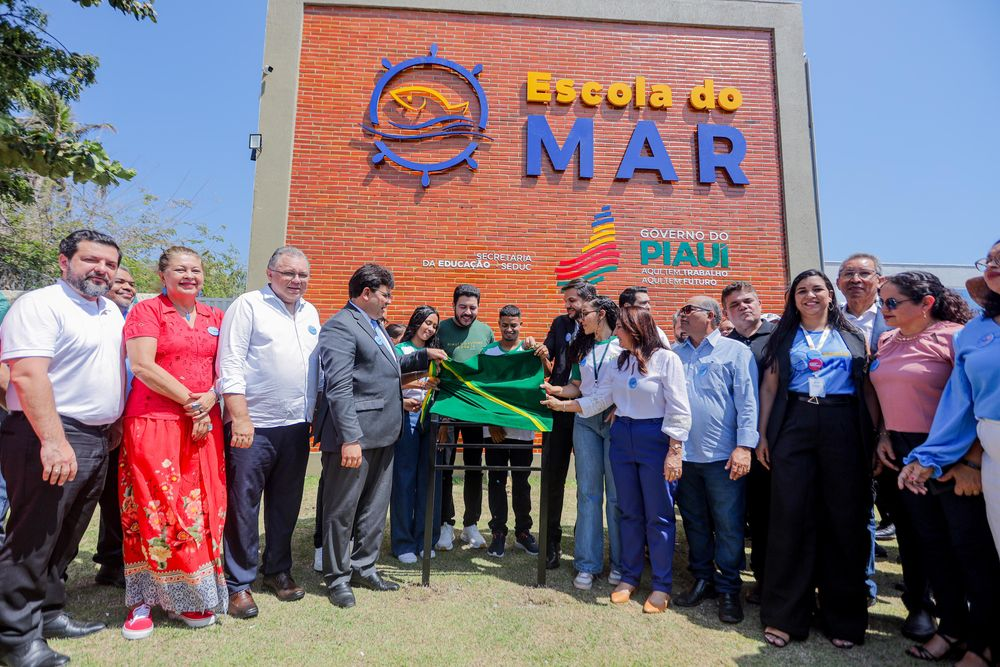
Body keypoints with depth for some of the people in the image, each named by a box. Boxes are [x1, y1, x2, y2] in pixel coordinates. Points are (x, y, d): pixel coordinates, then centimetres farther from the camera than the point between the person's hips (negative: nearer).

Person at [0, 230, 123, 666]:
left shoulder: (112, 312, 14)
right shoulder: (39, 305, -11)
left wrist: (114, 427, 17)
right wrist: (53, 440, -27)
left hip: (99, 440, 8)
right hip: (51, 439, -8)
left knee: (65, 538, 17)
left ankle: (48, 612, 30)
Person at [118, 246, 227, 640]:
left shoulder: (214, 317, 13)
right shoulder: (146, 311, 0)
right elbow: (142, 366, -10)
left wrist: (209, 400, -8)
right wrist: (190, 402, -11)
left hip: (204, 425, 4)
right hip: (154, 423, -4)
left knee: (201, 507, 5)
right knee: (153, 508, 0)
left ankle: (188, 595, 19)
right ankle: (144, 600, 15)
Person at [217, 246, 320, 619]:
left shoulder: (311, 313, 13)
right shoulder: (248, 306, -5)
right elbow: (229, 365, -11)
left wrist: (315, 416, 11)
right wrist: (240, 418, -17)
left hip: (297, 426, 6)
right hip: (254, 426, -5)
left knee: (286, 505, 15)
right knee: (243, 505, 4)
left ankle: (277, 571, 31)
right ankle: (239, 584, 19)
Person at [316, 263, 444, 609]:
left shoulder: (375, 325, 16)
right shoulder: (340, 326, -14)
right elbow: (339, 388, -21)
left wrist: (424, 355, 15)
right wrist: (350, 438, -25)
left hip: (383, 434, 10)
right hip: (355, 435, -9)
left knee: (375, 507, 19)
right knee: (342, 510, 8)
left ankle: (363, 567, 34)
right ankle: (337, 577, 24)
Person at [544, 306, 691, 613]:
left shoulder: (666, 359, -10)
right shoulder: (619, 362, 9)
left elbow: (678, 410, -11)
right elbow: (599, 399, 11)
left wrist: (674, 452, -14)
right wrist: (561, 404, 10)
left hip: (655, 440, -5)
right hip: (621, 439, 6)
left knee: (658, 515, 5)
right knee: (628, 512, 14)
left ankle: (662, 585, 21)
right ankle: (630, 576, 29)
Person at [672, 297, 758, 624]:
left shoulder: (736, 351, -2)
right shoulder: (675, 354, 12)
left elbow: (748, 401, -8)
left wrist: (744, 446, -15)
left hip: (723, 457, -5)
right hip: (683, 454, 5)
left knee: (728, 526, 4)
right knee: (694, 523, 15)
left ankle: (728, 590, 20)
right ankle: (702, 579, 30)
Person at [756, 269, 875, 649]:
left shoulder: (854, 336, 12)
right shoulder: (784, 337, 12)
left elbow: (870, 388, 8)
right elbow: (769, 386, 8)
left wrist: (877, 436, -2)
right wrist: (762, 435, 1)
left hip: (844, 429, 1)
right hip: (793, 428, 0)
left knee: (845, 520, 4)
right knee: (791, 517, 0)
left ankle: (843, 617, 21)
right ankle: (784, 616, 11)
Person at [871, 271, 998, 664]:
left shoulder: (954, 336, -11)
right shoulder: (887, 342, 9)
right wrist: (884, 435, 4)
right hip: (906, 455, 6)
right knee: (930, 542, 14)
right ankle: (952, 625, 30)